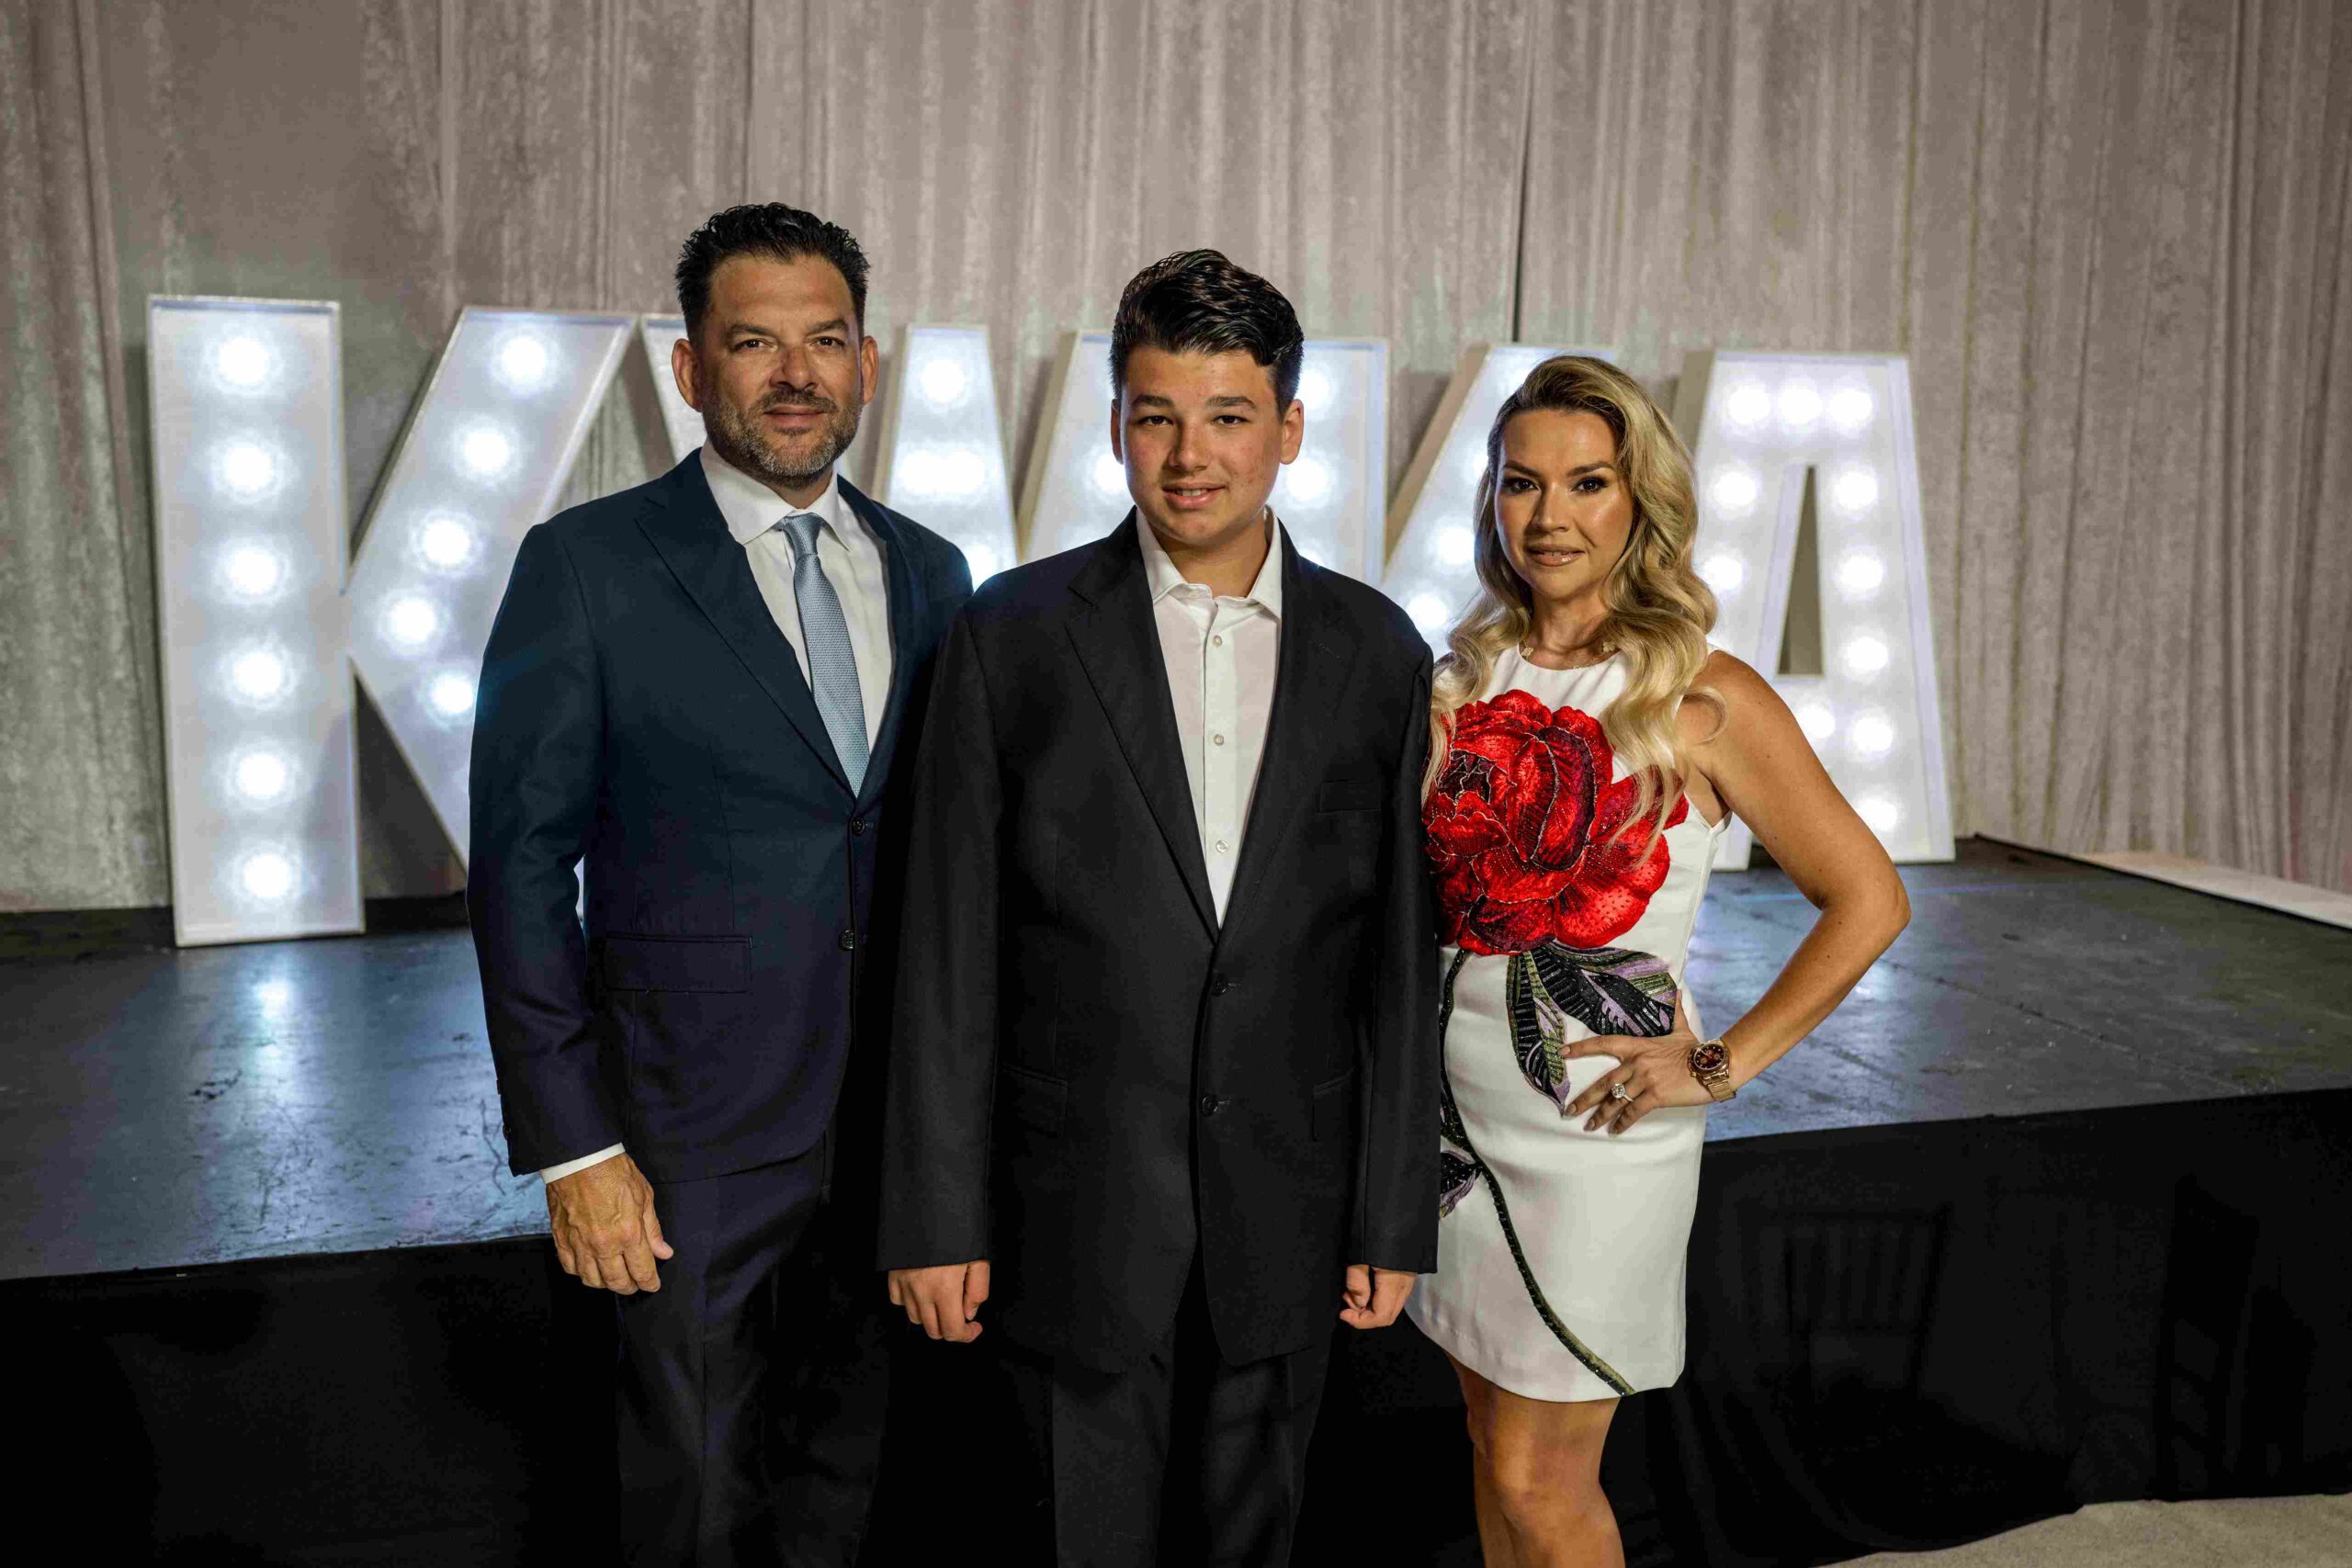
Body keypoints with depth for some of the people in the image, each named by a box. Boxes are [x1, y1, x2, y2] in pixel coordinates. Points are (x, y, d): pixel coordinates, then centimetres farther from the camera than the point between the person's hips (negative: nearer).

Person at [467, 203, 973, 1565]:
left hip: (903, 1125, 4)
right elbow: (522, 866, -9)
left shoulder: (931, 571, 5)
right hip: (699, 1133, -4)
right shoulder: (589, 567, -9)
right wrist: (572, 1144, -11)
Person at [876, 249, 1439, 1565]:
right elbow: (950, 949, -5)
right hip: (1080, 1206, -2)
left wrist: (1395, 1215, 2)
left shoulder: (1379, 653, 1)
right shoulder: (1016, 634, -5)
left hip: (1286, 1209, 2)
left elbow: (1399, 959, 3)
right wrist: (937, 1213, -6)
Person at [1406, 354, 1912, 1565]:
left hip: (1596, 1126, -5)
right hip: (1459, 1102, 5)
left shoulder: (1704, 698, -10)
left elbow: (1867, 899, -6)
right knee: (1492, 1444, 17)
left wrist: (1723, 1063, -10)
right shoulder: (1468, 675, 5)